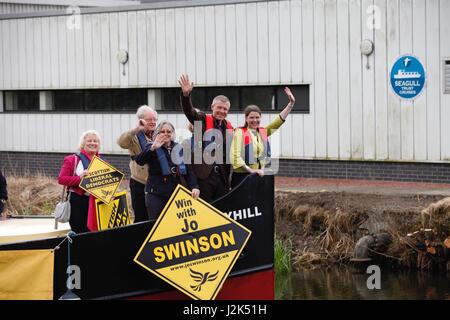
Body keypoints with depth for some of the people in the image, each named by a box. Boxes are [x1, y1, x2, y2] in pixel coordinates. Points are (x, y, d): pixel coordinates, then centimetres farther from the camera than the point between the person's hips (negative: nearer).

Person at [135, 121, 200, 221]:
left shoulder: (178, 149, 13)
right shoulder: (152, 148, 0)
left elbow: (188, 171, 14)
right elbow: (139, 161, -19)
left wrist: (194, 187, -2)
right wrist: (153, 148, -34)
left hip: (176, 194, 4)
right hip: (156, 194, -4)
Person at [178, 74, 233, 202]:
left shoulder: (229, 127, 15)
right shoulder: (203, 120, 3)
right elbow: (189, 111, -16)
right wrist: (186, 94, -35)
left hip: (222, 176, 5)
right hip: (204, 175, -5)